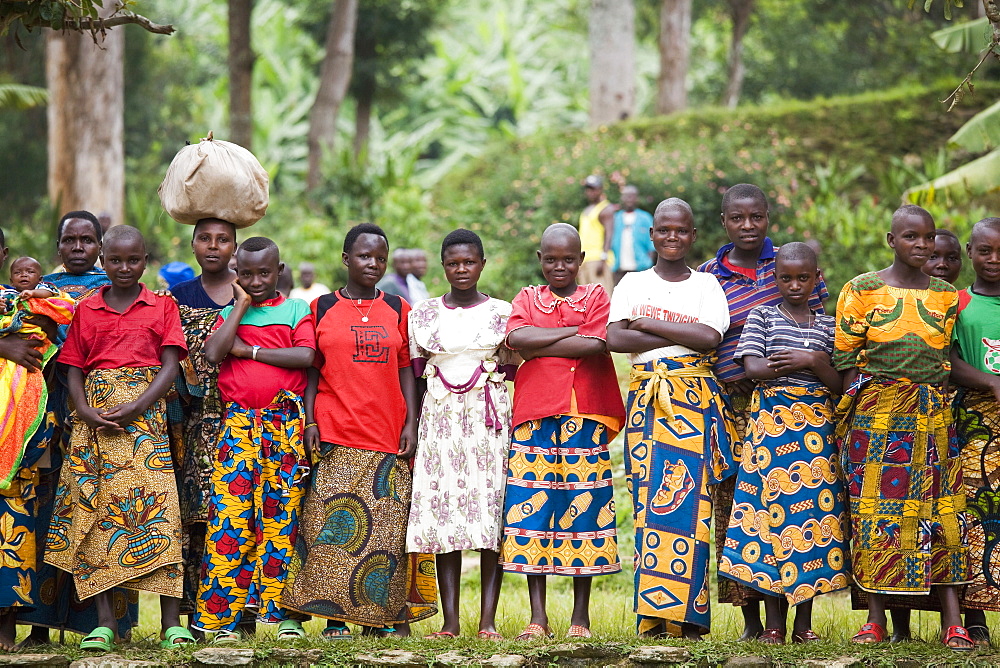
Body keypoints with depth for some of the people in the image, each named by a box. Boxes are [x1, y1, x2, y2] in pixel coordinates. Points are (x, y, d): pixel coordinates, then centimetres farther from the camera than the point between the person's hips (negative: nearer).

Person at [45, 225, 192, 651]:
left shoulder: (163, 307, 10)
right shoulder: (86, 310, 15)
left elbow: (170, 365, 0)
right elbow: (74, 369, 11)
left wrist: (135, 407, -14)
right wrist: (85, 411, -9)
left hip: (145, 413, -2)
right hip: (95, 418, 2)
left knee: (156, 507, -11)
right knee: (95, 510, -5)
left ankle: (171, 622, -12)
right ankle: (104, 621, -4)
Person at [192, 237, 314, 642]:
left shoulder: (297, 309, 9)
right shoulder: (229, 313, 15)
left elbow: (306, 355, -9)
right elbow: (213, 353, -5)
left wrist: (250, 349, -7)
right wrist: (242, 306, 1)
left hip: (286, 425, -1)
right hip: (238, 423, 1)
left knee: (282, 516, -1)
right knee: (229, 516, -7)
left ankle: (283, 612, 3)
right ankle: (222, 615, -6)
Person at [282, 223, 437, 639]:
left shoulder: (398, 310, 12)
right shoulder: (321, 309, 7)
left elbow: (406, 371, 11)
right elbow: (311, 371, 7)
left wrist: (411, 424, 2)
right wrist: (310, 423, -3)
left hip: (388, 437, 2)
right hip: (335, 436, -2)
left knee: (386, 525, -1)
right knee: (334, 526, -6)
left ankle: (382, 616, 5)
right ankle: (334, 618, -2)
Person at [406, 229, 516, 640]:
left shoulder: (502, 313, 7)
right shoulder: (422, 314, 10)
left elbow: (511, 370, 9)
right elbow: (415, 376, 11)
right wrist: (411, 429, 4)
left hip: (489, 419, -1)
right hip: (440, 418, 1)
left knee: (491, 512, -6)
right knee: (443, 513, -4)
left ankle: (488, 619, -5)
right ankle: (450, 619, -2)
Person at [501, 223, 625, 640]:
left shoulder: (596, 297, 11)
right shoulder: (527, 299, 15)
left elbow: (595, 346, -8)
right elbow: (517, 338, -7)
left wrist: (535, 348, -6)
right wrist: (572, 331, -8)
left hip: (584, 417, -1)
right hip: (534, 415, 1)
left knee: (582, 507, -1)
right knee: (531, 507, -3)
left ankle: (581, 618, 5)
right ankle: (537, 618, 1)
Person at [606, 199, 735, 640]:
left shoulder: (706, 285, 11)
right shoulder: (633, 284, 13)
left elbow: (710, 337, -6)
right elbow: (615, 339, -3)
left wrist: (647, 324, -5)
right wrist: (681, 336, -7)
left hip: (696, 400, -1)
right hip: (647, 400, 1)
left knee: (689, 502, -8)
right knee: (649, 501, -7)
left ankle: (686, 615, -8)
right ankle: (653, 617, -7)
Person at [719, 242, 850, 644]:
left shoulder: (827, 325, 13)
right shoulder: (762, 317, 6)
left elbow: (838, 384, 6)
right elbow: (753, 367, -9)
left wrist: (813, 361, -14)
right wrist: (813, 362, -9)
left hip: (818, 425, 2)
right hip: (772, 420, -2)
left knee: (815, 511, -1)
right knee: (772, 508, -6)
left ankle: (804, 622, 5)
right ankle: (773, 622, 0)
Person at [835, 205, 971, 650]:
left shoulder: (947, 296, 10)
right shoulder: (862, 291, 2)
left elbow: (947, 359, 12)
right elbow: (846, 359, 2)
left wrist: (942, 410, 3)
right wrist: (849, 420, -2)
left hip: (931, 414, 2)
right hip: (875, 413, -2)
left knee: (941, 509, -4)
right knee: (873, 508, -3)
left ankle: (952, 621, -5)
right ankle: (875, 618, 4)